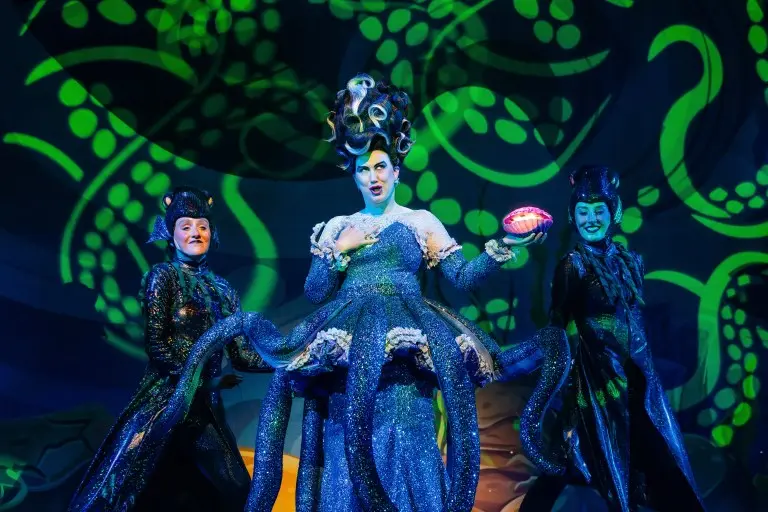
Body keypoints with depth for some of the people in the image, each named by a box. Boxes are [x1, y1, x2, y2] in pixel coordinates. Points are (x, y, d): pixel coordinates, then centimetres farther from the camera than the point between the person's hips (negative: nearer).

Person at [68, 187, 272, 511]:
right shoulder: (162, 276, -1)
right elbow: (156, 344, -11)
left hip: (207, 404, 5)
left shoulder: (222, 289, 13)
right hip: (164, 398, -5)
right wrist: (204, 379, -14)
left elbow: (240, 354, 6)